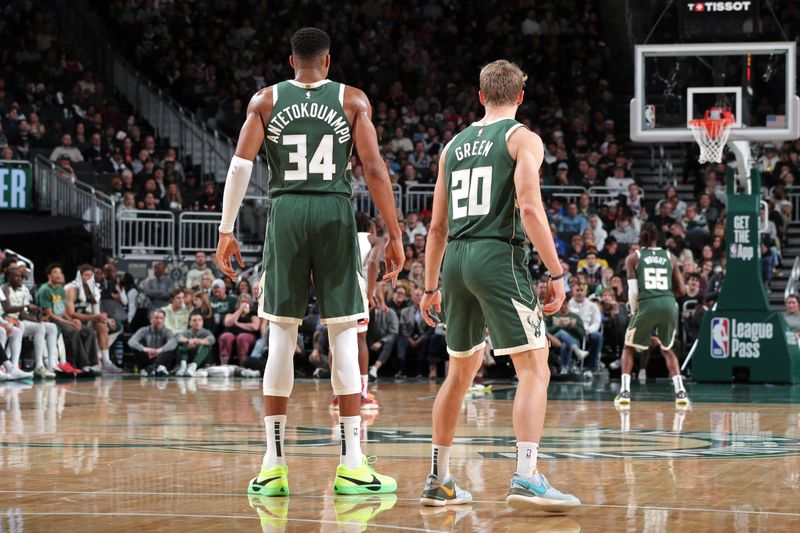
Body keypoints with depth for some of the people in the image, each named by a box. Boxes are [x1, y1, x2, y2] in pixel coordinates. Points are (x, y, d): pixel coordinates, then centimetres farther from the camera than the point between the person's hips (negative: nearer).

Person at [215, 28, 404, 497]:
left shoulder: (266, 100, 9)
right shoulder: (352, 100, 5)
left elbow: (241, 165, 0)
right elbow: (374, 168, -2)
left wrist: (226, 231, 3)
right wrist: (394, 235, 1)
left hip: (286, 212, 1)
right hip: (335, 213, -1)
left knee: (282, 336, 6)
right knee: (344, 337, 1)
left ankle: (275, 465, 6)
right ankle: (352, 465, -1)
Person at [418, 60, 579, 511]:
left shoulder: (455, 145, 18)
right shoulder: (523, 138, 0)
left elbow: (438, 226, 19)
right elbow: (530, 208, -14)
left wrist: (432, 286, 26)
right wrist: (557, 273, -13)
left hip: (456, 258, 6)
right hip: (498, 256, -6)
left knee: (461, 372, 19)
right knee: (535, 369, -6)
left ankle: (439, 481, 23)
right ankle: (526, 478, -21)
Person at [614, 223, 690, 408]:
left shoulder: (633, 257, 9)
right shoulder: (669, 257, 16)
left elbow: (633, 291, 1)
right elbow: (681, 289, 13)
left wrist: (633, 311, 16)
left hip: (647, 305, -2)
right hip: (669, 305, 2)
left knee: (629, 347, 20)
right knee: (667, 349, 25)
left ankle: (625, 392, 6)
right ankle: (680, 392, 9)